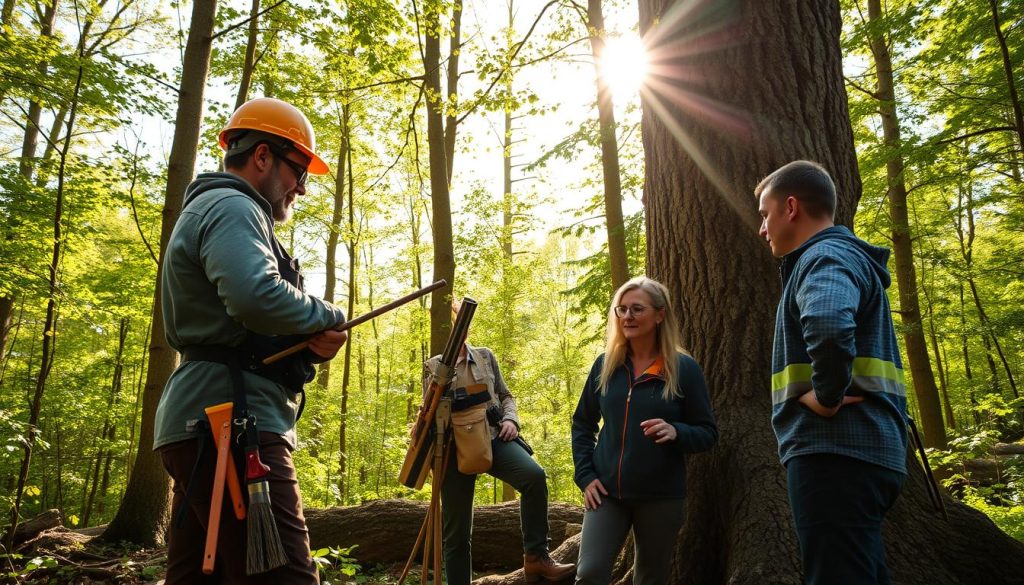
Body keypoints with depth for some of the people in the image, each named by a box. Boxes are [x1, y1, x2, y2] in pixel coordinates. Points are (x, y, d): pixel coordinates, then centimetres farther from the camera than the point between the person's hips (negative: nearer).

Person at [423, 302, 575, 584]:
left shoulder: (486, 356, 13)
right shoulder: (433, 366, 9)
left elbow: (505, 395, 18)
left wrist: (510, 419, -2)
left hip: (491, 437, 1)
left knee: (534, 475, -28)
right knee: (457, 529, 3)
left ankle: (536, 556, -19)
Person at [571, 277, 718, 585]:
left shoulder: (683, 368, -5)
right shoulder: (605, 364, 3)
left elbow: (708, 432, -2)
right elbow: (582, 423, 11)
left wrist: (676, 432, -23)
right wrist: (585, 475, 0)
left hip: (661, 496, -1)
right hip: (607, 491, 2)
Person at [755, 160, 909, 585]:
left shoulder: (827, 257, -10)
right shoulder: (845, 257, 23)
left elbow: (828, 323, -34)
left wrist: (827, 396, -20)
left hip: (837, 453, -10)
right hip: (859, 451, 10)